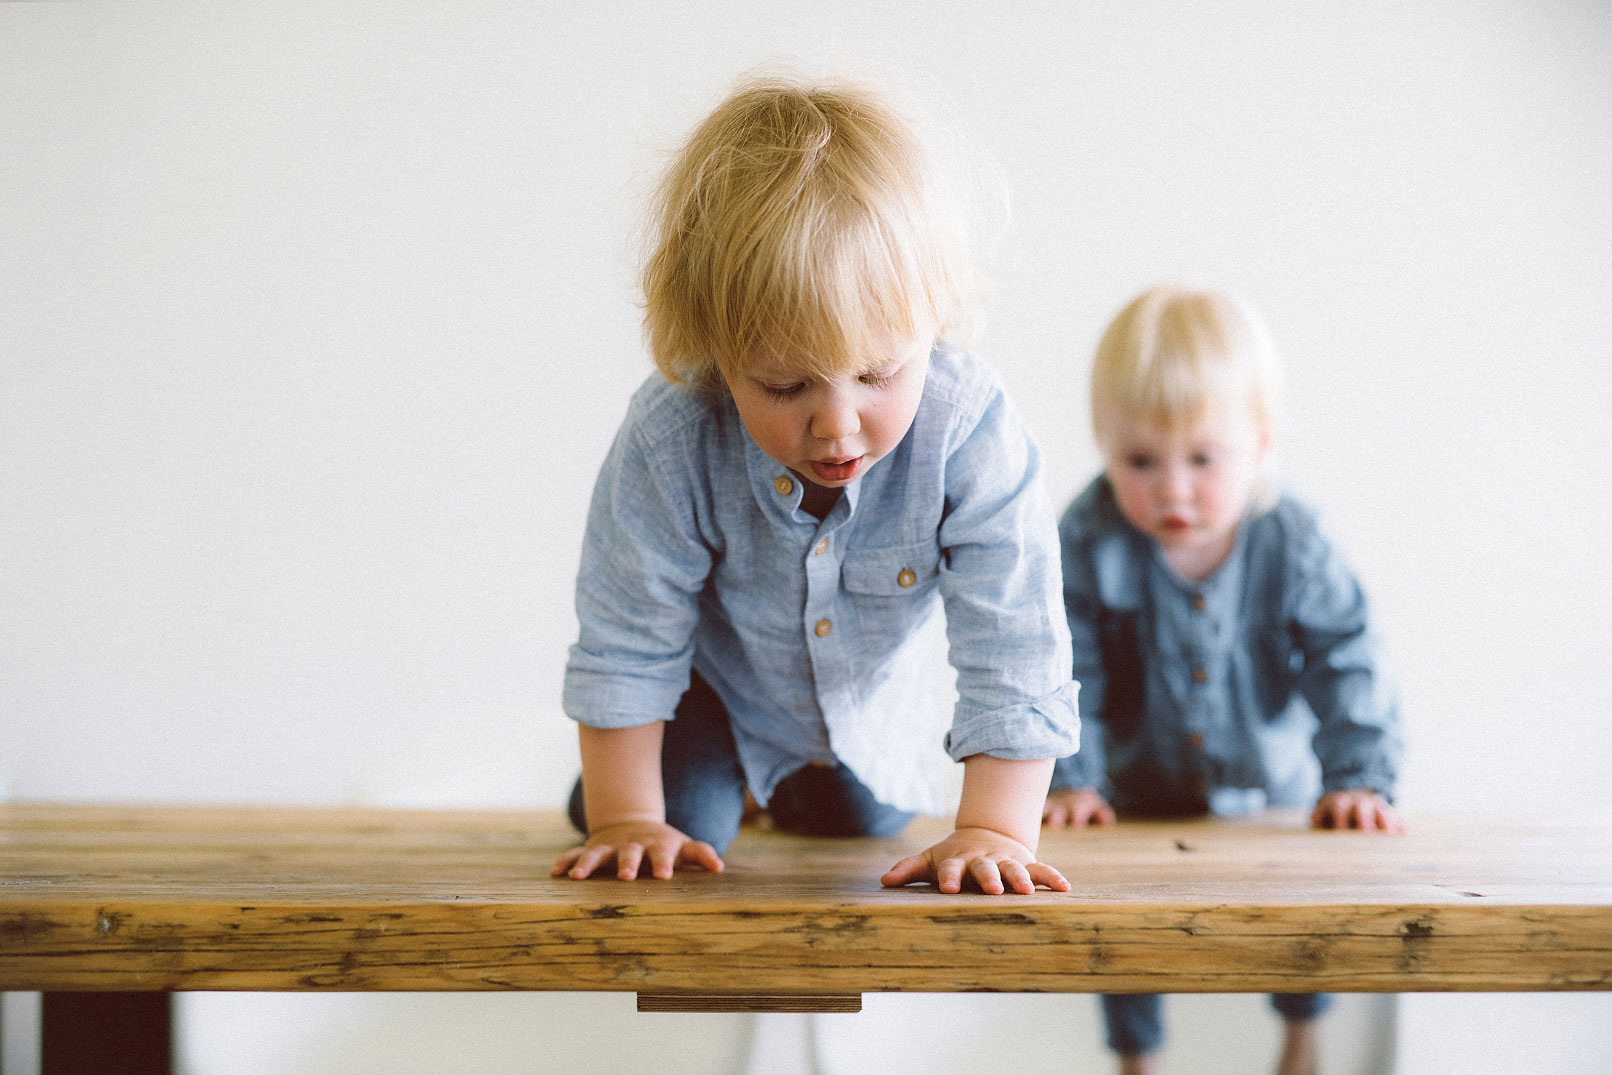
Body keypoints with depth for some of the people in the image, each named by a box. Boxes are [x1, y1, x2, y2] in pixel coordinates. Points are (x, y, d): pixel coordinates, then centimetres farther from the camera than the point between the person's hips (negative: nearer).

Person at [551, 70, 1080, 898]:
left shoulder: (968, 432, -41)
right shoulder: (669, 442, -39)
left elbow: (1013, 651, -34)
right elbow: (626, 641, -24)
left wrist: (995, 830, -39)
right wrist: (628, 819, -22)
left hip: (870, 701, 2)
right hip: (716, 682, -1)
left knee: (863, 827, 19)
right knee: (686, 819, -9)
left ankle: (802, 792, 55)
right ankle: (719, 770, 27)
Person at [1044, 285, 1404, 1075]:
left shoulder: (1293, 545, -21)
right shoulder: (1089, 544, -24)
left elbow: (1346, 663, -16)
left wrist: (1360, 778, -24)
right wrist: (1067, 779, -22)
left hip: (1272, 791, 1)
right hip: (1139, 795, 0)